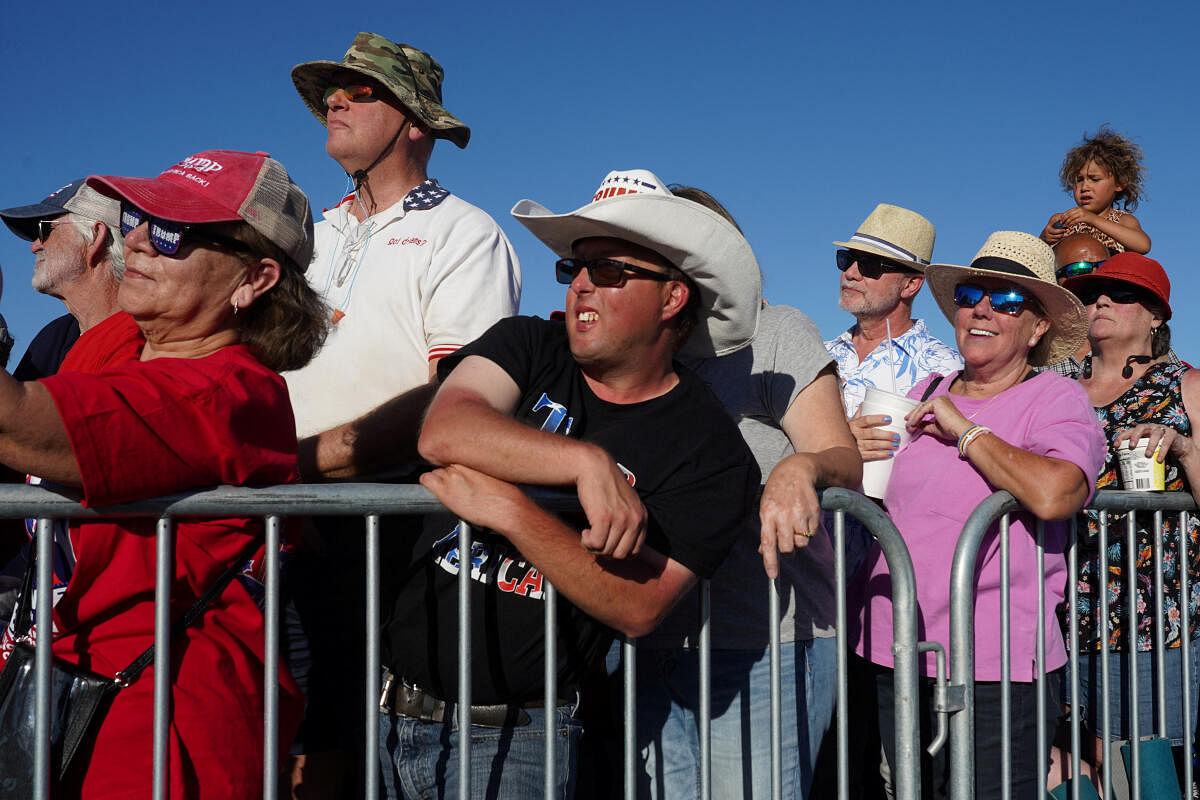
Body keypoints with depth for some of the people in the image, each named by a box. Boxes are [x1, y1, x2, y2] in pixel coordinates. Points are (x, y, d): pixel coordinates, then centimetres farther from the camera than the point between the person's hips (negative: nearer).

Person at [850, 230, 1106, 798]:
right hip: (890, 655, 6)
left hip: (992, 669, -6)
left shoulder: (1056, 400, -4)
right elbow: (889, 495, 26)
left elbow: (1052, 494, -26)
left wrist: (965, 429, -13)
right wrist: (852, 454, 4)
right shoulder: (926, 394, 13)